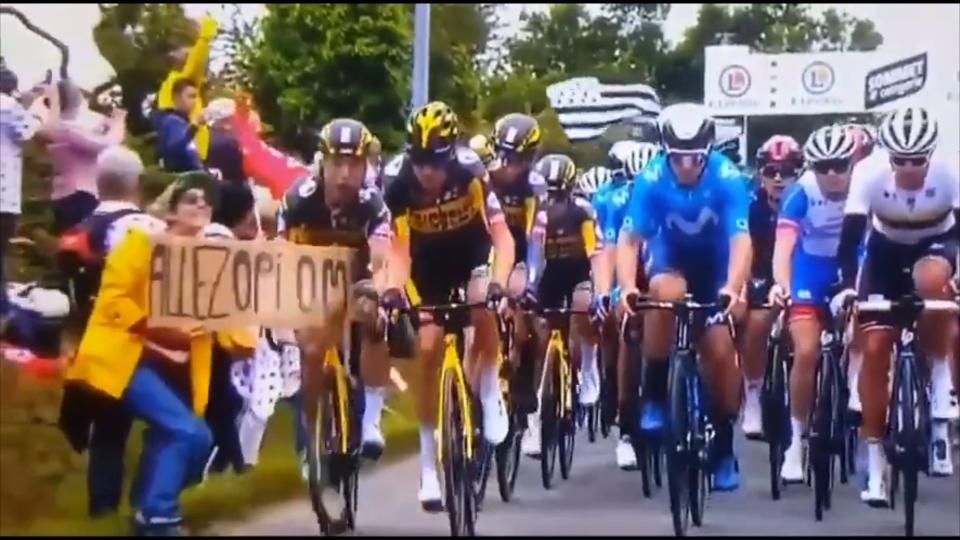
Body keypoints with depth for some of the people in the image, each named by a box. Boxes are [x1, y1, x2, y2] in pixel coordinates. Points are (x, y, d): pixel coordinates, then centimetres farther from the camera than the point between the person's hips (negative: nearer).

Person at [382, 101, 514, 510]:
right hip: (429, 263, 1)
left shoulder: (470, 169, -32)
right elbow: (399, 246, -31)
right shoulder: (396, 179, -29)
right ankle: (429, 465, 2)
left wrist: (498, 283, -50)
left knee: (484, 310, -32)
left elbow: (501, 234, -34)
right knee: (428, 351, -7)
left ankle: (490, 393, -5)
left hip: (471, 252, -1)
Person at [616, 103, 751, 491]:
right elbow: (628, 239, -24)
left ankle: (724, 447, 7)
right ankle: (654, 396, -20)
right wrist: (627, 286, -41)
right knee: (668, 293, -34)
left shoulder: (727, 177, -27)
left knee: (720, 351, -10)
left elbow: (741, 239, -33)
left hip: (715, 264, 0)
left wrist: (732, 288, -49)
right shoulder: (652, 179, -25)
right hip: (671, 259, 0)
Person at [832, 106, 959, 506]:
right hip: (886, 251, 1)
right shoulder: (869, 176, -28)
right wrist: (846, 287, -45)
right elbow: (850, 237, -30)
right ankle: (875, 466, 0)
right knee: (874, 348, -10)